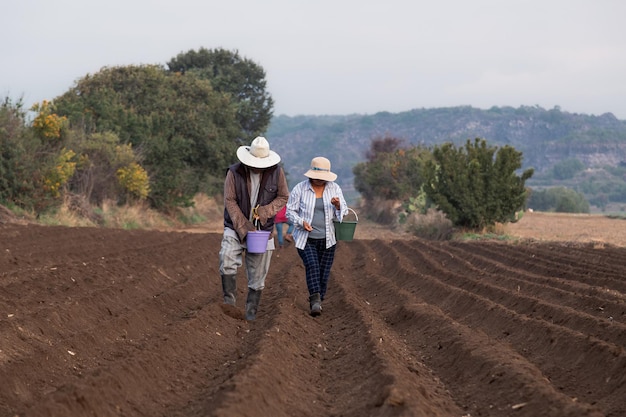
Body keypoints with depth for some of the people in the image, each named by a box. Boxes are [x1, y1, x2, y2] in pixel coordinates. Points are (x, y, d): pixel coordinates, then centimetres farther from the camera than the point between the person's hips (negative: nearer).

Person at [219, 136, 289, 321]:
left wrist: (264, 211, -14)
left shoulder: (276, 172, -5)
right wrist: (244, 228, -17)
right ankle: (229, 303, -16)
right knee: (227, 262, -25)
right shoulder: (234, 172, -10)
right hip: (236, 227, -1)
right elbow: (230, 201, -10)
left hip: (262, 230, 1)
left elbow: (283, 197, 4)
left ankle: (250, 315, 15)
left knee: (257, 278, 4)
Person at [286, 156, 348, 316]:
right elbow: (290, 210, 2)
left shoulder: (334, 188, 4)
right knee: (312, 266, -22)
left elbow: (343, 212, 2)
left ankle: (318, 302, 17)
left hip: (327, 239, 3)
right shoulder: (300, 189, -3)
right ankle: (315, 300, -29)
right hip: (305, 239, -3)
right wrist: (301, 222, -16)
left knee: (324, 271, 3)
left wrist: (338, 206, -22)